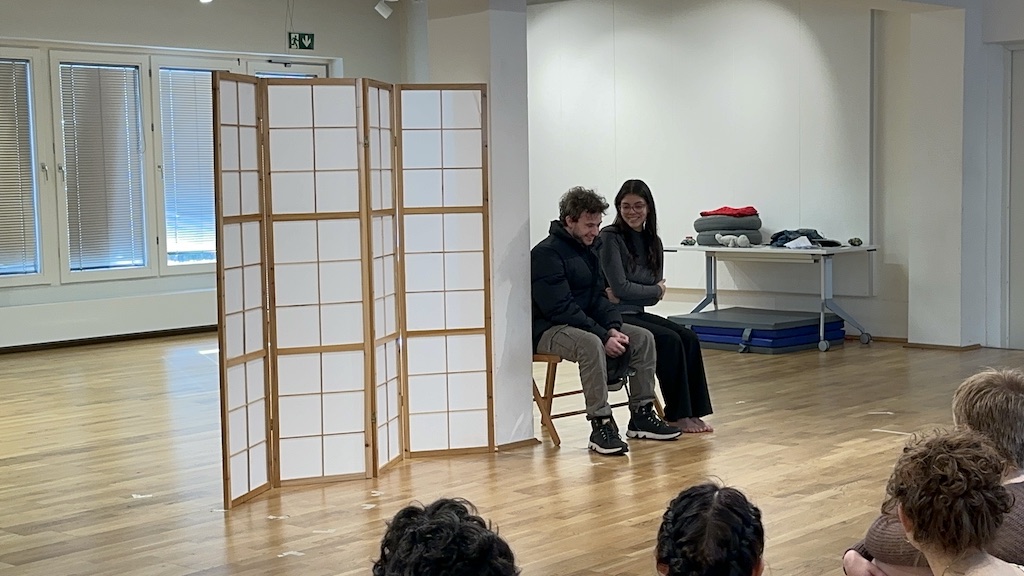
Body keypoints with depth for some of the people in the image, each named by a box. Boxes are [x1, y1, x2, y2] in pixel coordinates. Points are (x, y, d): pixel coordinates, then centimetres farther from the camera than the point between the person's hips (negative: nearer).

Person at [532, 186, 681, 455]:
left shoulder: (587, 249, 12)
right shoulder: (546, 253, -17)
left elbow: (598, 296, 12)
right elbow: (560, 309, -23)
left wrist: (613, 328, -9)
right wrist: (604, 336, -25)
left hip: (585, 323, 9)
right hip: (547, 330, -9)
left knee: (643, 338, -6)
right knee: (591, 345, -38)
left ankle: (641, 415, 1)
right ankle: (601, 425, -32)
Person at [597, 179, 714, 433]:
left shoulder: (653, 242, 10)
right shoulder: (610, 238, -9)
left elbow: (656, 294, 6)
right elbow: (620, 286, -14)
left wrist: (623, 296, -11)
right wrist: (656, 290, -3)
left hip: (637, 314, 7)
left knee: (689, 337, -13)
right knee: (670, 340, -22)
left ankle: (692, 412, -12)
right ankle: (677, 415, -12)